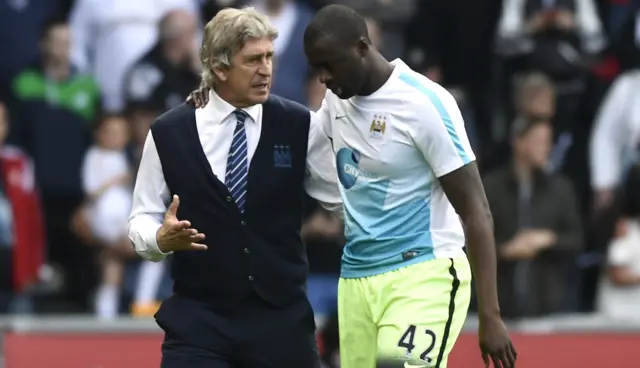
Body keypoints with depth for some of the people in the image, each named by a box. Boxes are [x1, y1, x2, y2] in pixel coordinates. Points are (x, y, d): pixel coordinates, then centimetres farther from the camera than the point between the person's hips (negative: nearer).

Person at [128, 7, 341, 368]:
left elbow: (349, 197, 7)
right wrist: (162, 239, -17)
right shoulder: (169, 133, -1)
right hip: (199, 319, -1)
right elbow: (142, 219, 4)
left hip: (282, 318, 1)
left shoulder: (298, 126, 0)